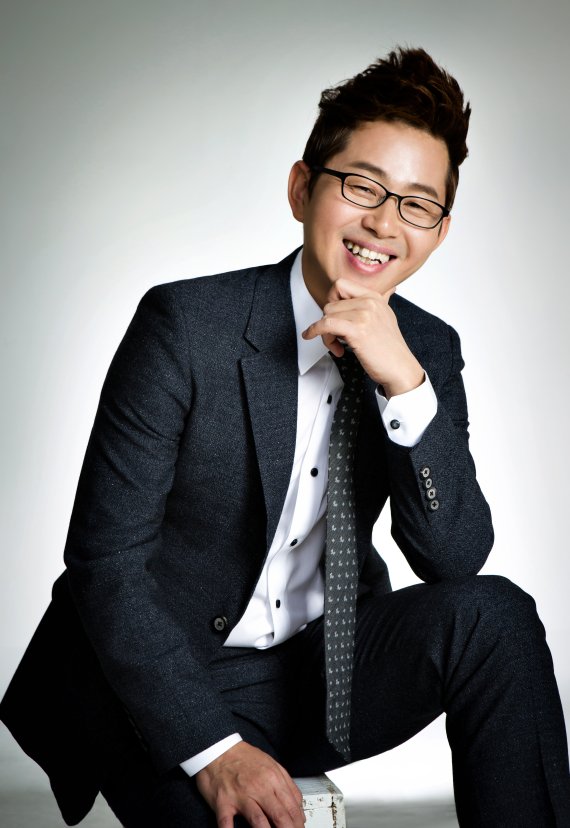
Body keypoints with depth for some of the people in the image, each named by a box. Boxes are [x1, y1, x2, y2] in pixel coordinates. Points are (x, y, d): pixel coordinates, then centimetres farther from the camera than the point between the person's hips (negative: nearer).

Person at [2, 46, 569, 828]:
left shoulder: (428, 349, -1)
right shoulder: (187, 324, -16)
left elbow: (455, 559, -9)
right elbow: (105, 561, -16)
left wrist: (406, 384, -23)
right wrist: (215, 749, -23)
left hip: (317, 669, 4)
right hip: (161, 684, -4)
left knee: (493, 613, -20)